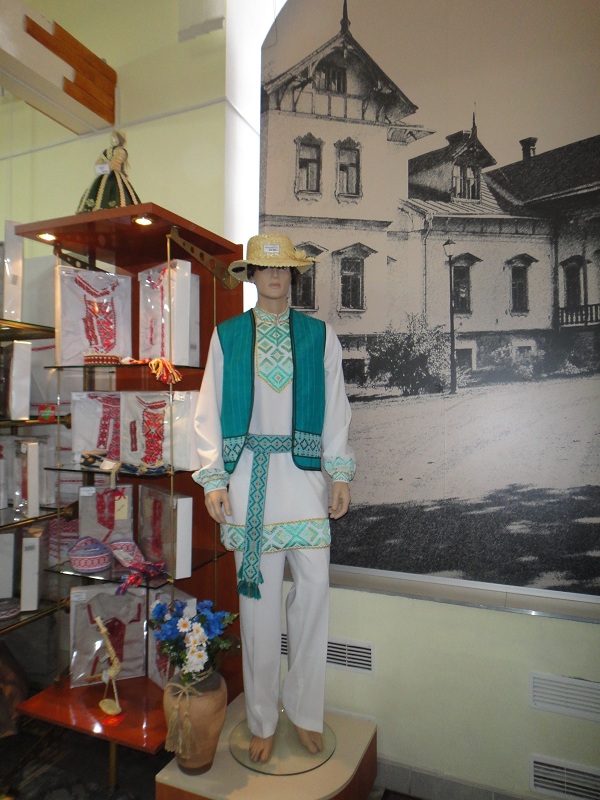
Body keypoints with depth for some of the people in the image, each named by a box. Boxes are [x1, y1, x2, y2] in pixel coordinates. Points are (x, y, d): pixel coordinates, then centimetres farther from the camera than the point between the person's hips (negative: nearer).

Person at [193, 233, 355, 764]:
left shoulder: (320, 336, 8)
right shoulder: (227, 336, 7)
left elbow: (336, 408, 7)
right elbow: (209, 411, 5)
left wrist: (340, 474, 2)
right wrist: (213, 477, -2)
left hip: (304, 471, 1)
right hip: (249, 474, 0)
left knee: (314, 588, 0)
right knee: (258, 594, 6)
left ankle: (305, 711, 25)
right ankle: (263, 720, 26)